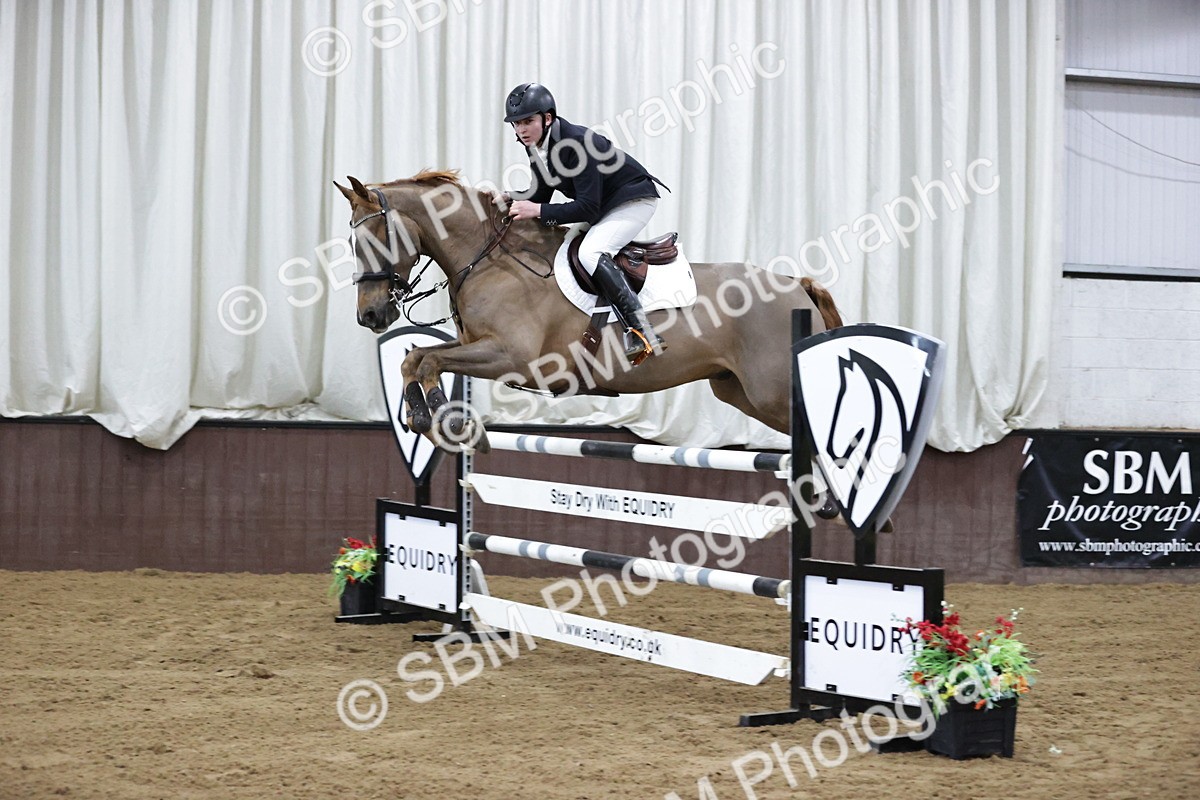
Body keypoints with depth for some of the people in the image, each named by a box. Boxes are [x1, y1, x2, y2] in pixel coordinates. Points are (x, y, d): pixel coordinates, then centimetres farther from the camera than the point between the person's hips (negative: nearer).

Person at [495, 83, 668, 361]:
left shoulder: (577, 143, -30)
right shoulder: (536, 144, -3)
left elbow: (588, 209, -31)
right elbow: (541, 193, 9)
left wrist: (538, 211, -34)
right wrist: (512, 199, -10)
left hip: (634, 200, -10)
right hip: (602, 205, 10)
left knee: (590, 252, -30)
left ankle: (640, 330, -37)